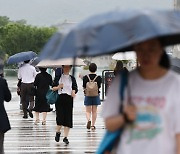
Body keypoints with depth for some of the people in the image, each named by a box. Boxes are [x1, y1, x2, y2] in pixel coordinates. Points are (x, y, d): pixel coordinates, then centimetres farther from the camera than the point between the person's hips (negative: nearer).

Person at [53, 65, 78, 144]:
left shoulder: (72, 78, 11)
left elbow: (75, 88, 7)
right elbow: (53, 88, 6)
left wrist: (73, 92, -15)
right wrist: (58, 87, -14)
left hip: (69, 99, 2)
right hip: (60, 98, -2)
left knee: (68, 118, -2)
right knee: (60, 117, -10)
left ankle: (65, 137, 3)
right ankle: (58, 132, 17)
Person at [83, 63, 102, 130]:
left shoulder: (85, 77, -7)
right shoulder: (98, 78, -7)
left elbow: (84, 87, -4)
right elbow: (99, 87, -4)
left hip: (88, 95, -1)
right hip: (96, 96, 1)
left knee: (88, 111, 6)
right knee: (94, 111, 10)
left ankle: (88, 120, -22)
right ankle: (93, 125, 11)